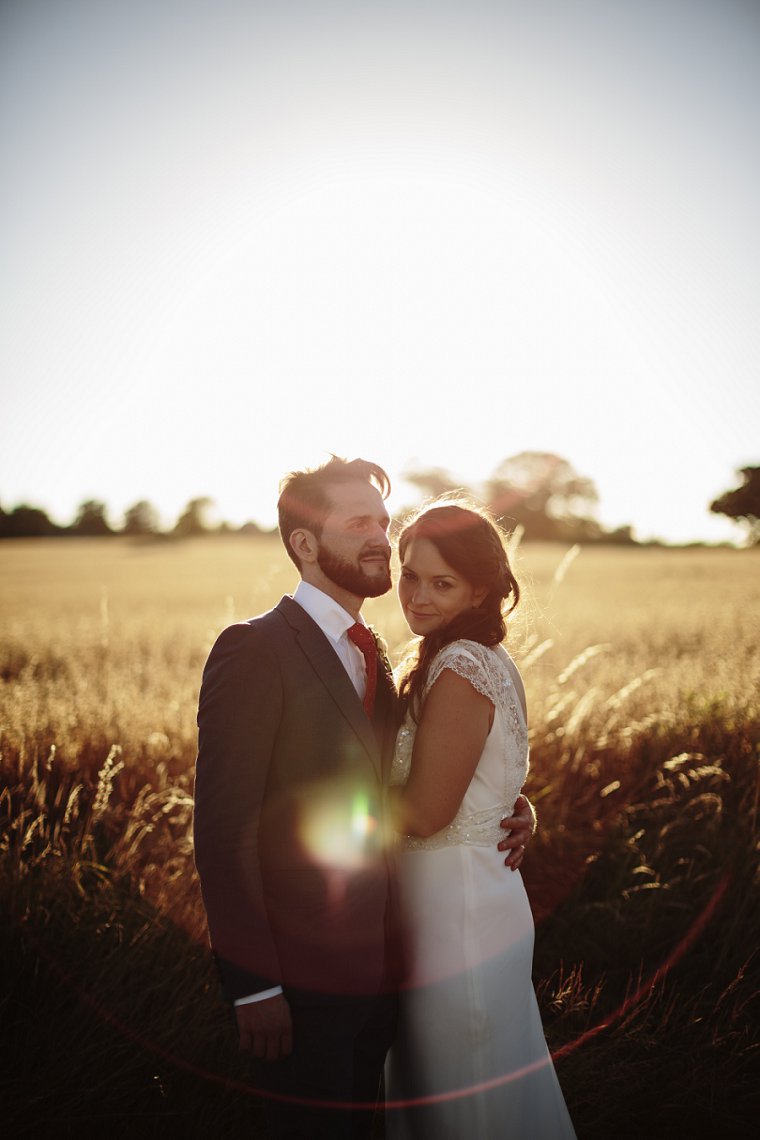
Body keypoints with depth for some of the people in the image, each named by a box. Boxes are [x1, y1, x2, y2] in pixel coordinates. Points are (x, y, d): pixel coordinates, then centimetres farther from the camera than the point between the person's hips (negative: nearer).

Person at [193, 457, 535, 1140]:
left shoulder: (370, 654, 10)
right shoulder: (254, 649, -16)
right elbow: (225, 829, -18)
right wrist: (253, 984, -19)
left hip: (377, 968, 8)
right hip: (299, 978, -7)